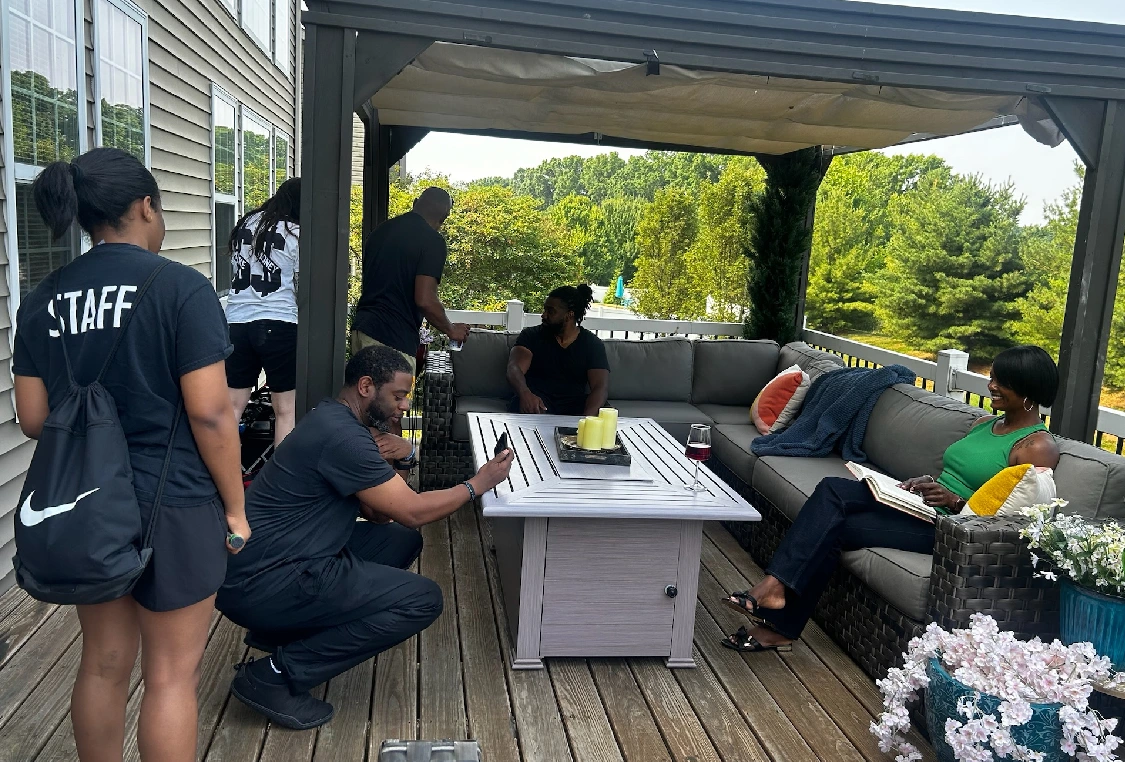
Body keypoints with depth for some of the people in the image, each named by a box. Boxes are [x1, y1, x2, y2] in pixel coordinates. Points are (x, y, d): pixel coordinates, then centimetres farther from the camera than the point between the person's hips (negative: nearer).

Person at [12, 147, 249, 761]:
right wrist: (235, 508, -6)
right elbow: (210, 415, -17)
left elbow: (33, 419, 7)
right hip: (172, 507, -5)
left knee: (102, 664, 20)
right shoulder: (181, 288, -14)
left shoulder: (43, 300, 3)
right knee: (171, 675, 9)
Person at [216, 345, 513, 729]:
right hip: (261, 584, -10)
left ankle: (283, 630, 12)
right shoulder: (341, 436, -21)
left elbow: (377, 511, 18)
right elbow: (412, 511, -16)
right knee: (423, 600, -12)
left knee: (403, 540, 12)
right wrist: (478, 484, -4)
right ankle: (274, 676, -8)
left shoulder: (334, 419, 11)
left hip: (271, 561, 10)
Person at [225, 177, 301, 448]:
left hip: (236, 323, 5)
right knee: (285, 410, 4)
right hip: (279, 325, -5)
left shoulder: (246, 224, 13)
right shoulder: (295, 233, -4)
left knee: (232, 406, 9)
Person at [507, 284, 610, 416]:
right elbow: (514, 368, -12)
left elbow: (601, 387, -8)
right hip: (537, 401, -1)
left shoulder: (593, 344, 3)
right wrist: (525, 393, -36)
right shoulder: (531, 336, 3)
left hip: (575, 404, 2)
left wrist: (586, 418, -29)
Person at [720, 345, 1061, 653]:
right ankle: (775, 587, -27)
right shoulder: (985, 423, 19)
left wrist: (955, 501, -22)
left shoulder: (1039, 447, -7)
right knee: (831, 490, -19)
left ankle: (779, 626, -14)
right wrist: (926, 480, 3)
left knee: (835, 529, -22)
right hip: (918, 505, 8)